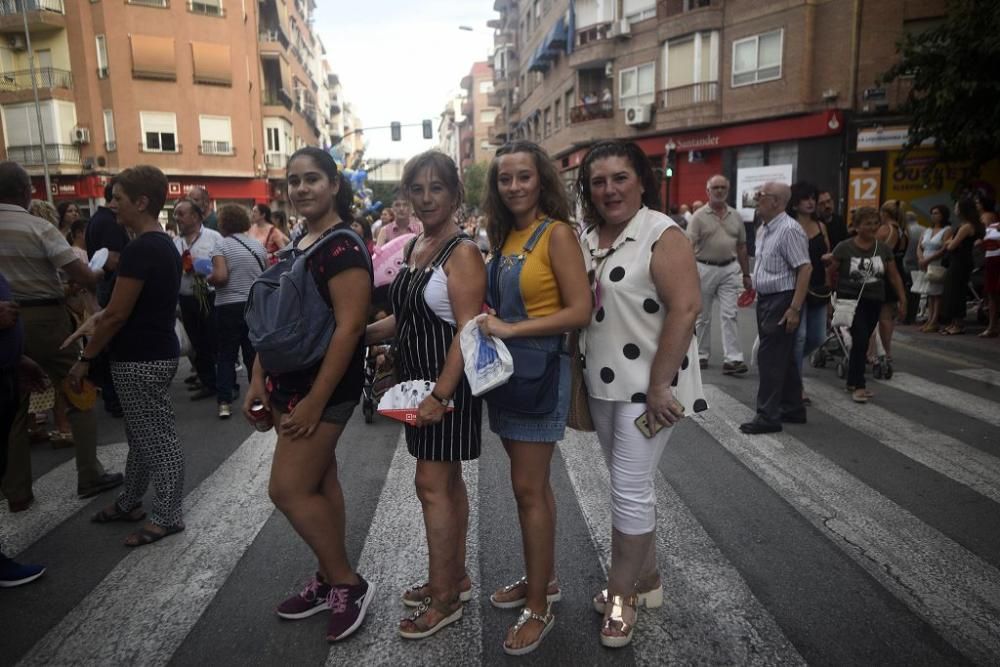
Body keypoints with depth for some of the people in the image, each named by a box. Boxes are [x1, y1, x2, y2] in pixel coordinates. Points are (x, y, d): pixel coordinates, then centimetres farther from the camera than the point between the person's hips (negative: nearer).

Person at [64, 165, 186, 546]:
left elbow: (117, 315, -19)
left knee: (157, 439, 1)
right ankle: (129, 503, 35)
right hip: (154, 352, 10)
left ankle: (167, 518, 13)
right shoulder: (165, 245, 11)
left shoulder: (140, 250, -20)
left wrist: (85, 359, -8)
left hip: (141, 360, -10)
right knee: (142, 436, 20)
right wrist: (96, 321, 8)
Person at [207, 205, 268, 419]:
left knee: (226, 355, 5)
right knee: (254, 354, 11)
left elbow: (220, 276, -20)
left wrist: (207, 279, -1)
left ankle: (224, 402, 1)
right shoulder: (258, 245, 6)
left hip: (229, 307, -4)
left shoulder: (222, 245, -8)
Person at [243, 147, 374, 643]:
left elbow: (349, 327, -23)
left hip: (324, 387, -9)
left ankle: (349, 583, 12)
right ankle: (330, 580, 30)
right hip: (289, 382, 9)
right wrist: (258, 379, 11)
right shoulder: (295, 243, 11)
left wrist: (315, 401, -22)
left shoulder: (343, 247, -16)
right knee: (319, 483, 16)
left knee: (288, 490, -5)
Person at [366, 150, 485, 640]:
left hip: (447, 380, -8)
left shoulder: (463, 253, -14)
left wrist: (441, 394, -26)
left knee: (432, 484, -3)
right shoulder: (413, 246, 11)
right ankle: (455, 577, 31)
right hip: (418, 376, 8)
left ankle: (444, 597, 13)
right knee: (448, 480, 16)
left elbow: (467, 330, -21)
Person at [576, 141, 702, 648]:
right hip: (603, 384, 7)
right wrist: (578, 376, 9)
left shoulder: (662, 235, -13)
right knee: (634, 484, 18)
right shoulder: (587, 239, 8)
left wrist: (658, 387, -22)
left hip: (645, 386, -7)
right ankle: (646, 578, 35)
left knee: (630, 489, -1)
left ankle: (621, 593, 19)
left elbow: (685, 308, -20)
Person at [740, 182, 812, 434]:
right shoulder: (763, 229, 11)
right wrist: (754, 289, 19)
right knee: (783, 357, 16)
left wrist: (795, 308, -24)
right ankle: (793, 409, 27)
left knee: (771, 359, -7)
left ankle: (768, 416, 1)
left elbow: (805, 269, -21)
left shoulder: (789, 230, -17)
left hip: (782, 302, -9)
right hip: (765, 300, 9)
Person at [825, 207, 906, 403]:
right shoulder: (844, 248, -7)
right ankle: (858, 386, -4)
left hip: (874, 302, 4)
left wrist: (902, 299, 8)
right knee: (860, 339, -13)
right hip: (851, 300, -4)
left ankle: (852, 382, 23)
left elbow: (894, 276, 9)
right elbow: (832, 272, -1)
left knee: (862, 341, 10)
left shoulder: (883, 249, 5)